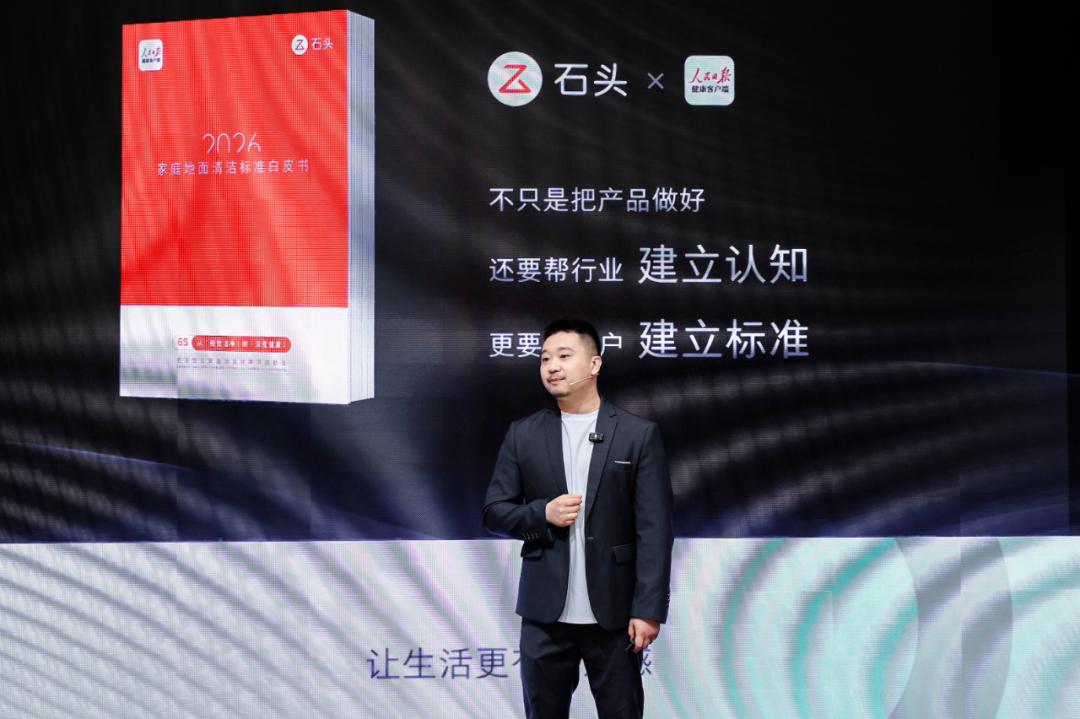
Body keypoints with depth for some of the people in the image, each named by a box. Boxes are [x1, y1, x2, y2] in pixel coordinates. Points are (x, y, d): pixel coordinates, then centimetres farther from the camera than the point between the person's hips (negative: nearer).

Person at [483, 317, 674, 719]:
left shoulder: (639, 434, -1)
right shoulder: (523, 435, 6)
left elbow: (654, 529, -5)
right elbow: (494, 513, 8)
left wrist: (649, 609, -11)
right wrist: (542, 514, -12)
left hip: (614, 613, -2)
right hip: (545, 613, 2)